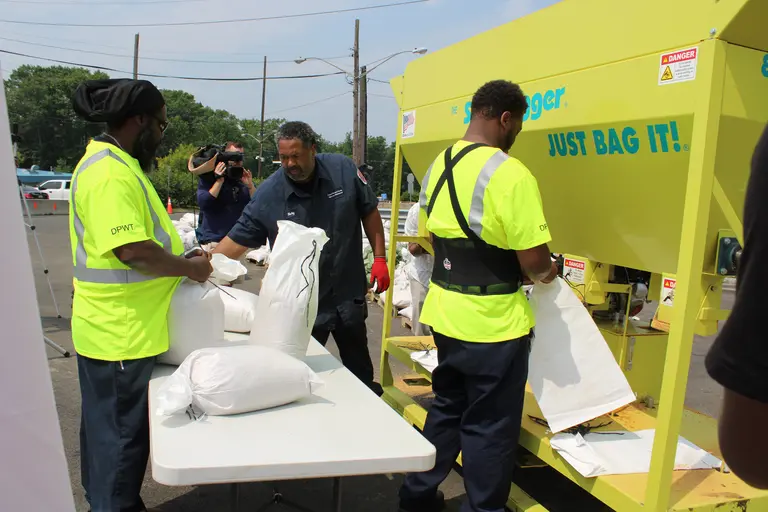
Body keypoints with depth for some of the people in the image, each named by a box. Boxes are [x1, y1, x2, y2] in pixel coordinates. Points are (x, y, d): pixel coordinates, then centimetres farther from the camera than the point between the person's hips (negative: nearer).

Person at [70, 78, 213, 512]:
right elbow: (132, 250, -29)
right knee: (122, 431, 5)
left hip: (119, 328, 11)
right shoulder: (111, 173, -21)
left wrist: (182, 257, 9)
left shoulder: (118, 164, 12)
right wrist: (190, 268, -15)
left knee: (109, 425, 23)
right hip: (122, 332, -11)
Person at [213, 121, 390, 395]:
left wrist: (380, 259, -1)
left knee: (359, 365, 19)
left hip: (349, 293, 2)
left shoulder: (344, 170, -9)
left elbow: (369, 213, 2)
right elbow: (238, 239, -9)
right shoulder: (268, 194, -12)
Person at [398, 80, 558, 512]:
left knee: (447, 408, 24)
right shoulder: (511, 174, -19)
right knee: (489, 426, 10)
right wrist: (545, 272, 3)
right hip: (493, 323, -8)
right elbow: (534, 258, -19)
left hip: (445, 312, 8)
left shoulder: (439, 165, 6)